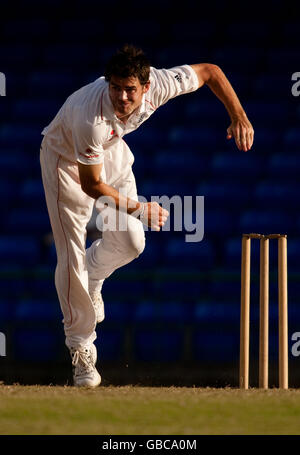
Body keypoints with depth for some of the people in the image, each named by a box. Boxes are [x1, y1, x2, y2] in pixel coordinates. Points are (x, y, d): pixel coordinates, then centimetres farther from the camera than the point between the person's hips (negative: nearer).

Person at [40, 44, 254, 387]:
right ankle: (80, 348, 2)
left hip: (111, 151, 5)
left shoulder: (159, 84, -31)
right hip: (67, 159, -5)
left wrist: (239, 117, -19)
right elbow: (91, 185, -30)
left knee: (130, 242, -1)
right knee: (71, 253, -11)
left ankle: (90, 279, 33)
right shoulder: (91, 117, -43)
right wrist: (137, 209, -33)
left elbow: (209, 71, -12)